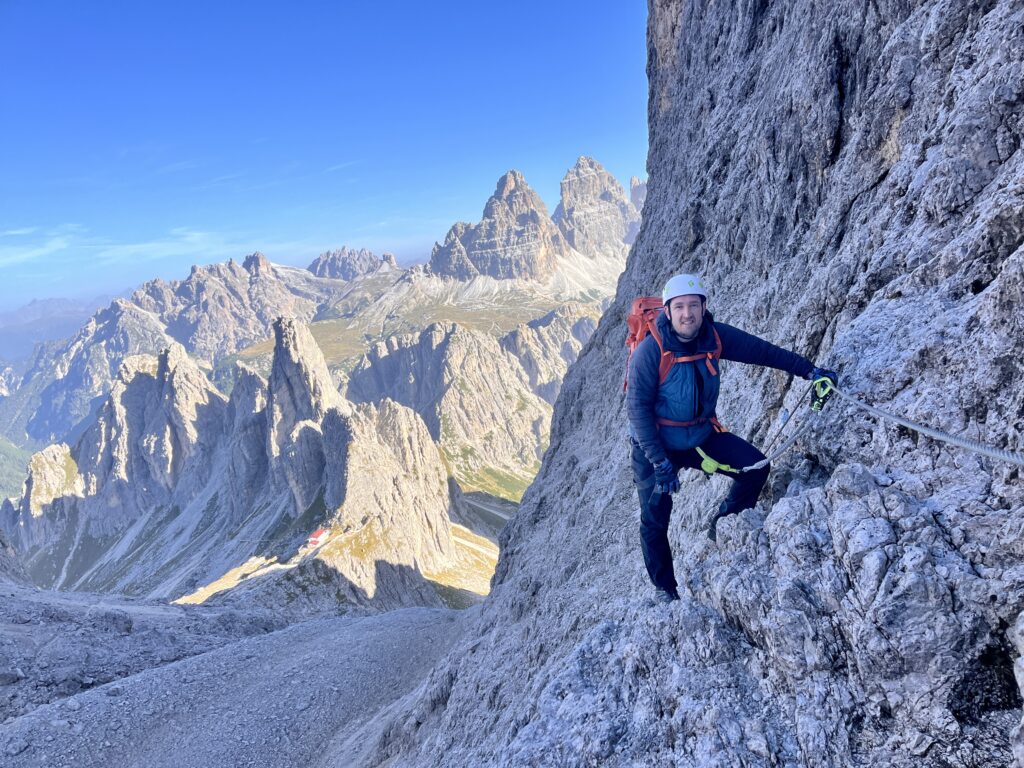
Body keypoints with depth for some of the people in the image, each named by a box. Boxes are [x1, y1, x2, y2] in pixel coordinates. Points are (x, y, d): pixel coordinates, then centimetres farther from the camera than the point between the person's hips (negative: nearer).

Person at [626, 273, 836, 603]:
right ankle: (664, 589, 30)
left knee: (755, 467, -7)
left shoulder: (715, 337, -11)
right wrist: (659, 462, -25)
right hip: (656, 445, -4)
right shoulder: (650, 350, -25)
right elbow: (638, 408, -23)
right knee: (655, 522, 4)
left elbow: (762, 351, 2)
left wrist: (808, 370, 4)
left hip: (701, 436, 4)